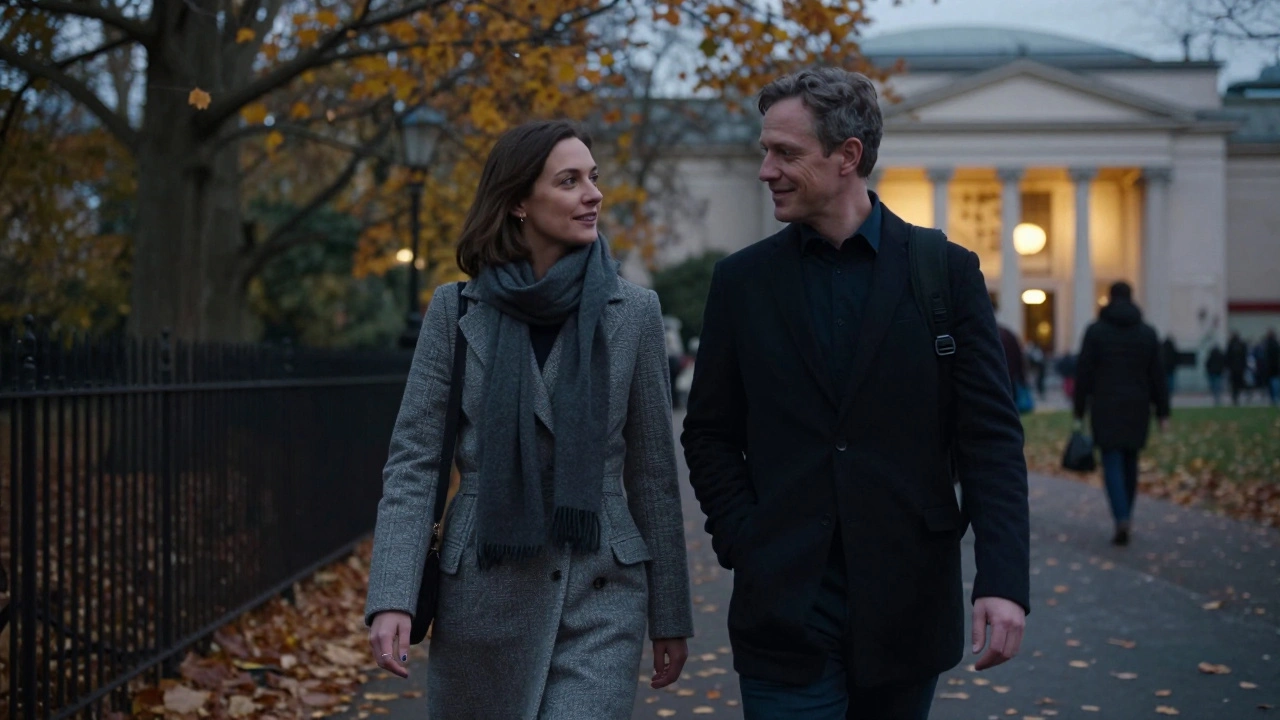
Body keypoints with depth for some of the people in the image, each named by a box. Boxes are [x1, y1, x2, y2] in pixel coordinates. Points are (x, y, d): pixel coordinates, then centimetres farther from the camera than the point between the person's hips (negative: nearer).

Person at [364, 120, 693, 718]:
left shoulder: (632, 312, 1)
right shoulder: (458, 310, 0)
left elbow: (651, 470, 5)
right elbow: (413, 461, -2)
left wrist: (670, 615, 7)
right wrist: (392, 599, -13)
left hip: (600, 597, -1)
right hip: (481, 594, 1)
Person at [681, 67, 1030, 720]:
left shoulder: (948, 272, 1)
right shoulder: (742, 280, 5)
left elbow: (992, 437, -2)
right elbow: (709, 434, 10)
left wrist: (1003, 580, -12)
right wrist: (741, 540, -4)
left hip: (908, 609, 0)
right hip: (785, 609, 0)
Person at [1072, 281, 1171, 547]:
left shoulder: (1095, 331, -3)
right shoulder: (1148, 333, 4)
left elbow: (1083, 373, -4)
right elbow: (1158, 375, 3)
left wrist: (1079, 412, 2)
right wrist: (1162, 412, 7)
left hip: (1105, 409, -3)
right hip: (1137, 408, 3)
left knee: (1112, 464, -4)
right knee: (1130, 462, 15)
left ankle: (1122, 520, -20)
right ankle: (1126, 515, 24)